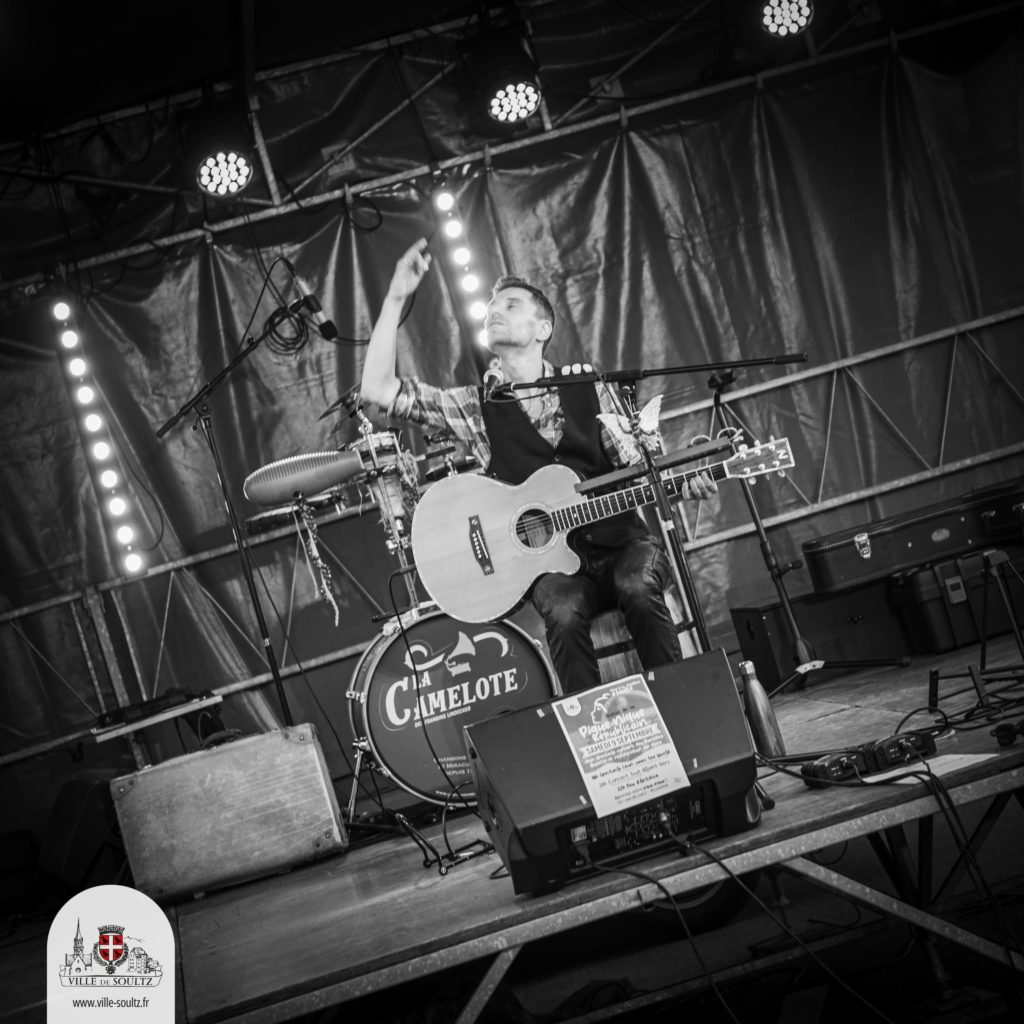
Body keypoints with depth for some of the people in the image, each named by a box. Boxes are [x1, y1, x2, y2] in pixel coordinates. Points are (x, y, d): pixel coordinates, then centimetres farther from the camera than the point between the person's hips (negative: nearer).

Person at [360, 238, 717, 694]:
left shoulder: (589, 390, 8)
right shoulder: (474, 407, 5)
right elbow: (377, 390, -4)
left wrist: (682, 483, -15)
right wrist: (396, 298, -6)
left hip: (620, 541, 1)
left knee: (637, 586, -31)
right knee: (562, 610, -32)